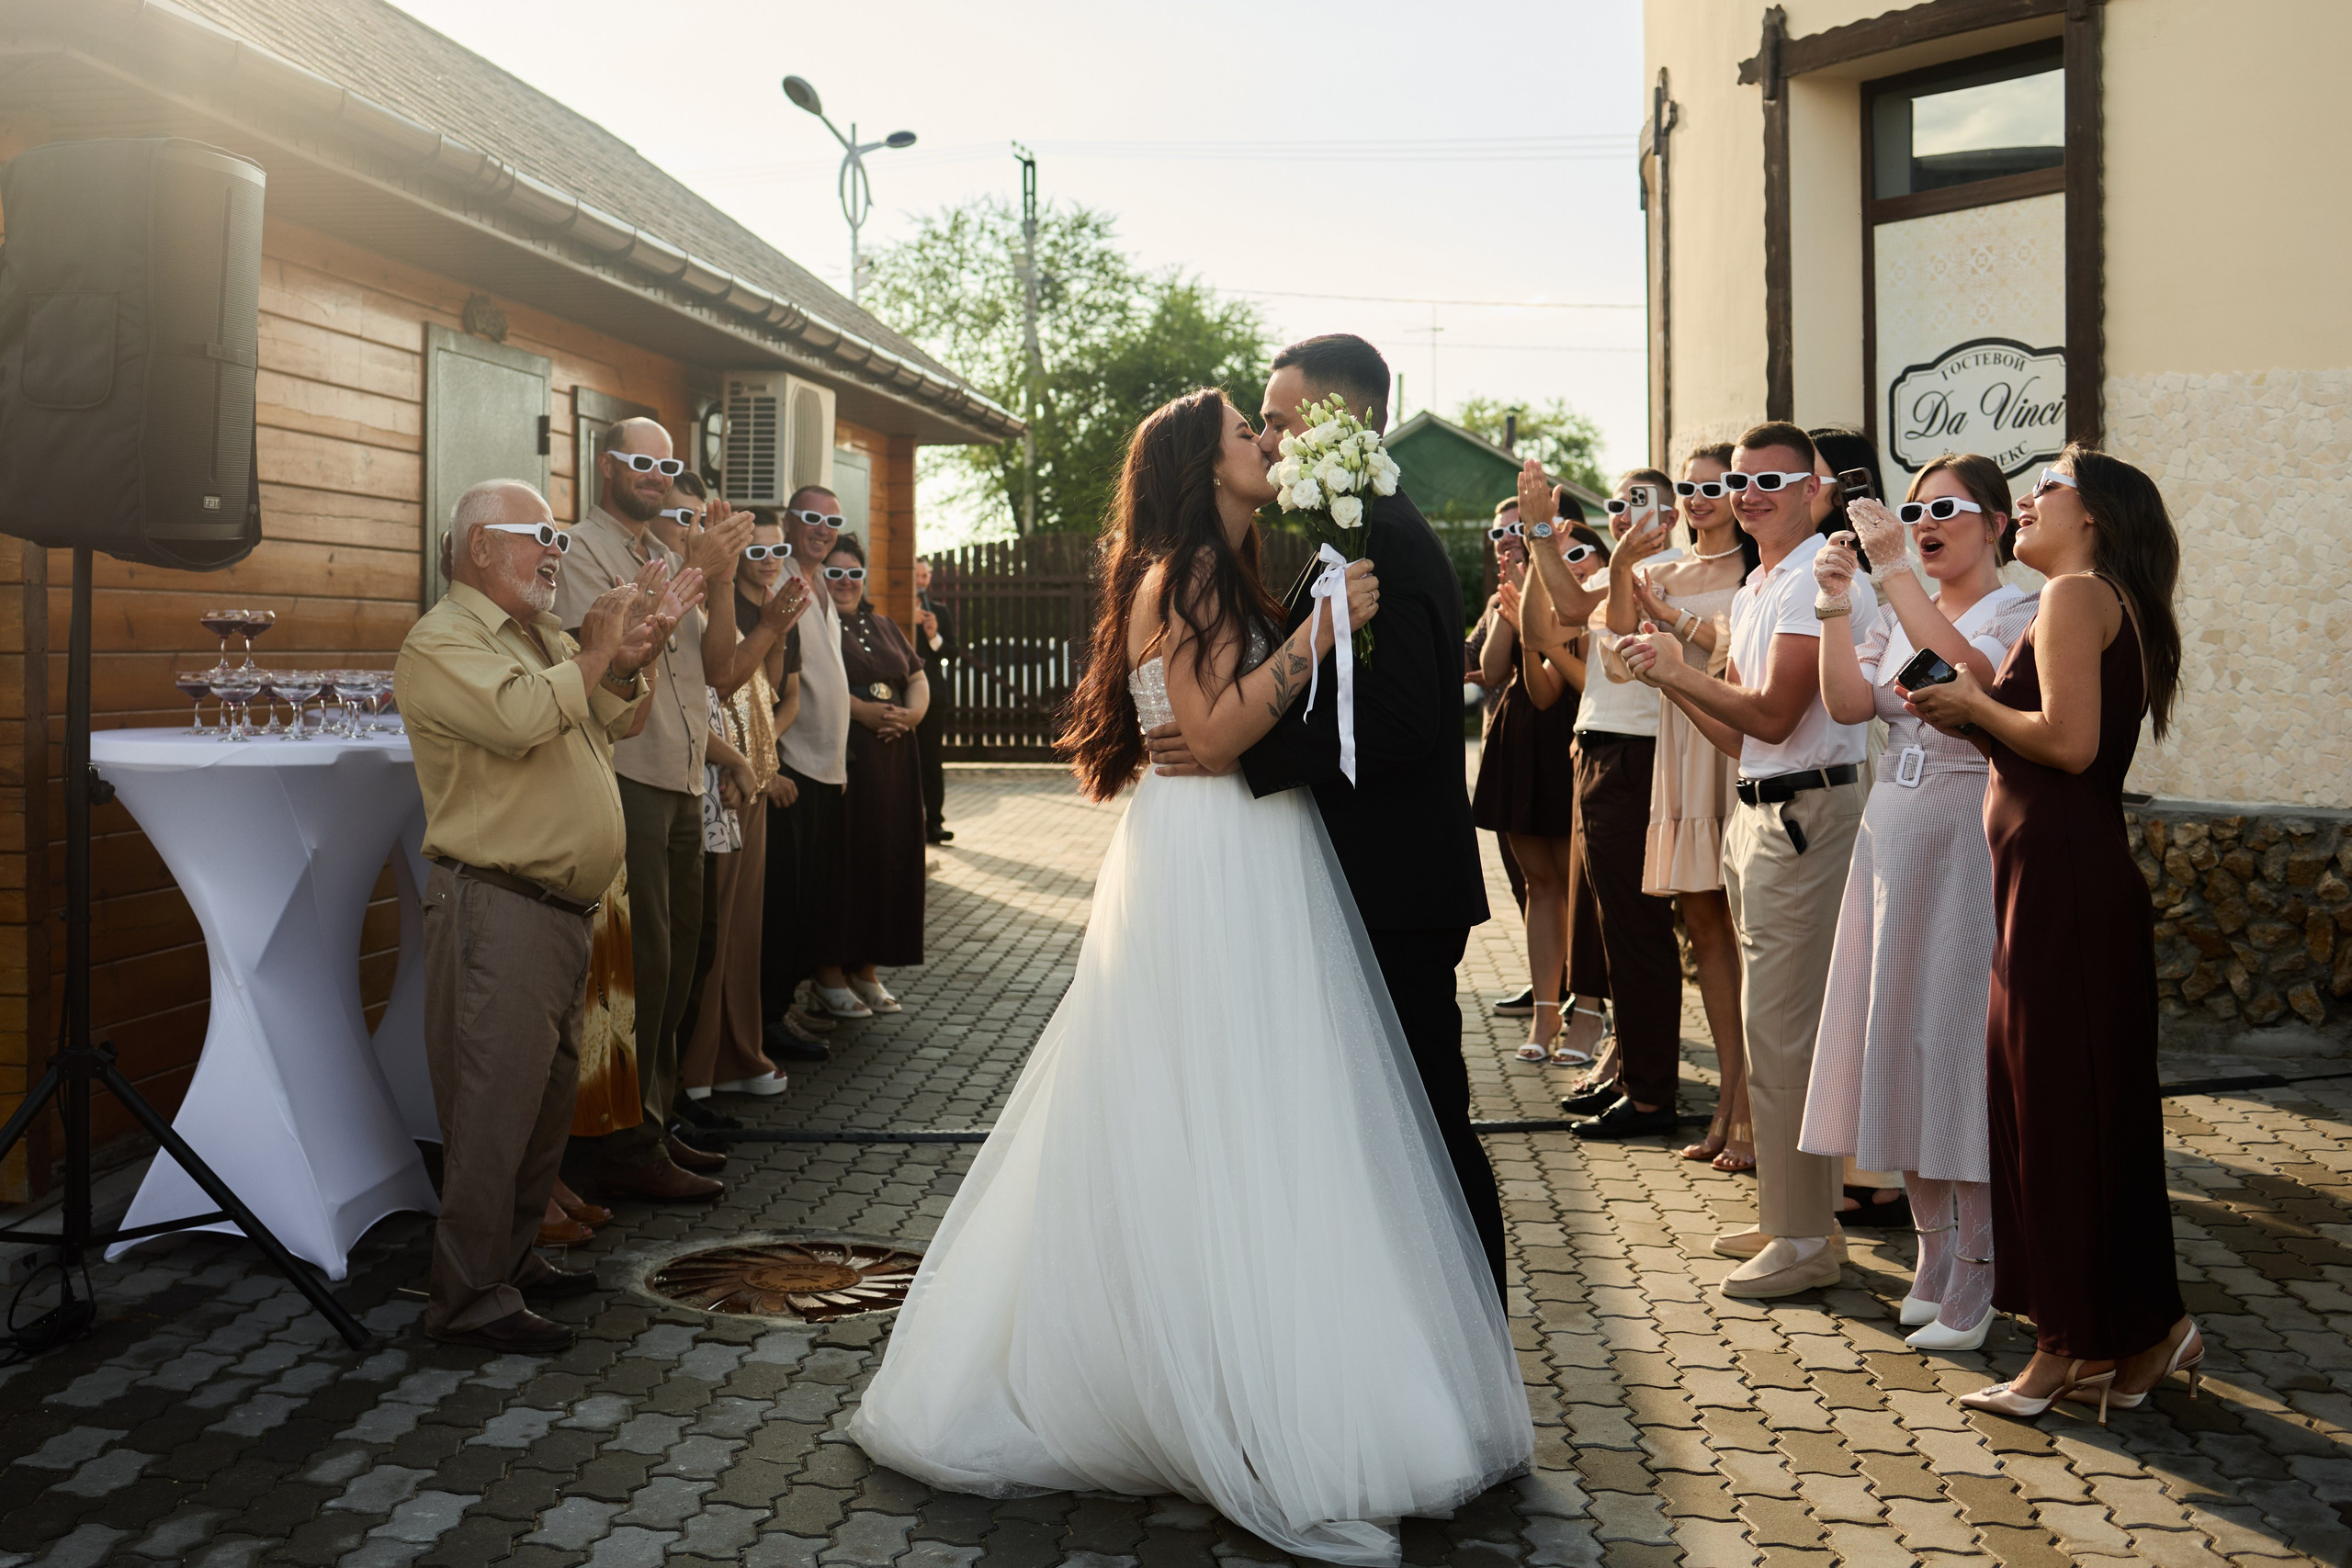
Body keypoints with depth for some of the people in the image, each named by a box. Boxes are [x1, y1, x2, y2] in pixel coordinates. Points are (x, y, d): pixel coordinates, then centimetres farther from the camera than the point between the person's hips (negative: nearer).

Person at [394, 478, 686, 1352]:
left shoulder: (544, 638, 19)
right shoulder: (443, 643, -9)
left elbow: (610, 720, 18)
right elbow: (522, 718, -26)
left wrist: (634, 655, 1)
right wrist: (599, 650, -14)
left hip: (562, 906, 10)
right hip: (497, 908, -10)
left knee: (548, 1095, 16)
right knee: (494, 1104, -6)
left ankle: (514, 1256, 29)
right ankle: (471, 1299, 2)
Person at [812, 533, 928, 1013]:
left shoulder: (883, 625, 22)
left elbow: (917, 677, 18)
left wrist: (911, 713, -3)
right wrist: (863, 711, -22)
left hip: (893, 760, 7)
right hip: (836, 756, -7)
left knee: (888, 856, 6)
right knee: (839, 858, -6)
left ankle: (864, 965, 15)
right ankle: (829, 970, 4)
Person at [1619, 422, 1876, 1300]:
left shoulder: (1818, 579, -13)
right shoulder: (1754, 589, 18)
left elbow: (1773, 715, -20)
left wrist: (1680, 670, -12)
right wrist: (1669, 677, 8)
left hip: (1805, 816, -10)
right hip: (1760, 812, 10)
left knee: (1780, 1031, -6)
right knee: (1778, 1025, 15)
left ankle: (1804, 1241, 5)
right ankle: (1795, 1213, 27)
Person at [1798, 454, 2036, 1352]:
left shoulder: (2019, 614, -4)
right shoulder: (1898, 616, 14)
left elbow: (1968, 675, -25)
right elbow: (1847, 702, 0)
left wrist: (1891, 570, -28)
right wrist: (1834, 605, -11)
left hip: (1973, 843, -6)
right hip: (1894, 836, 6)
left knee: (1962, 1039, -5)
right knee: (1901, 1041, 9)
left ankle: (1975, 1275, 5)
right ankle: (1932, 1251, 22)